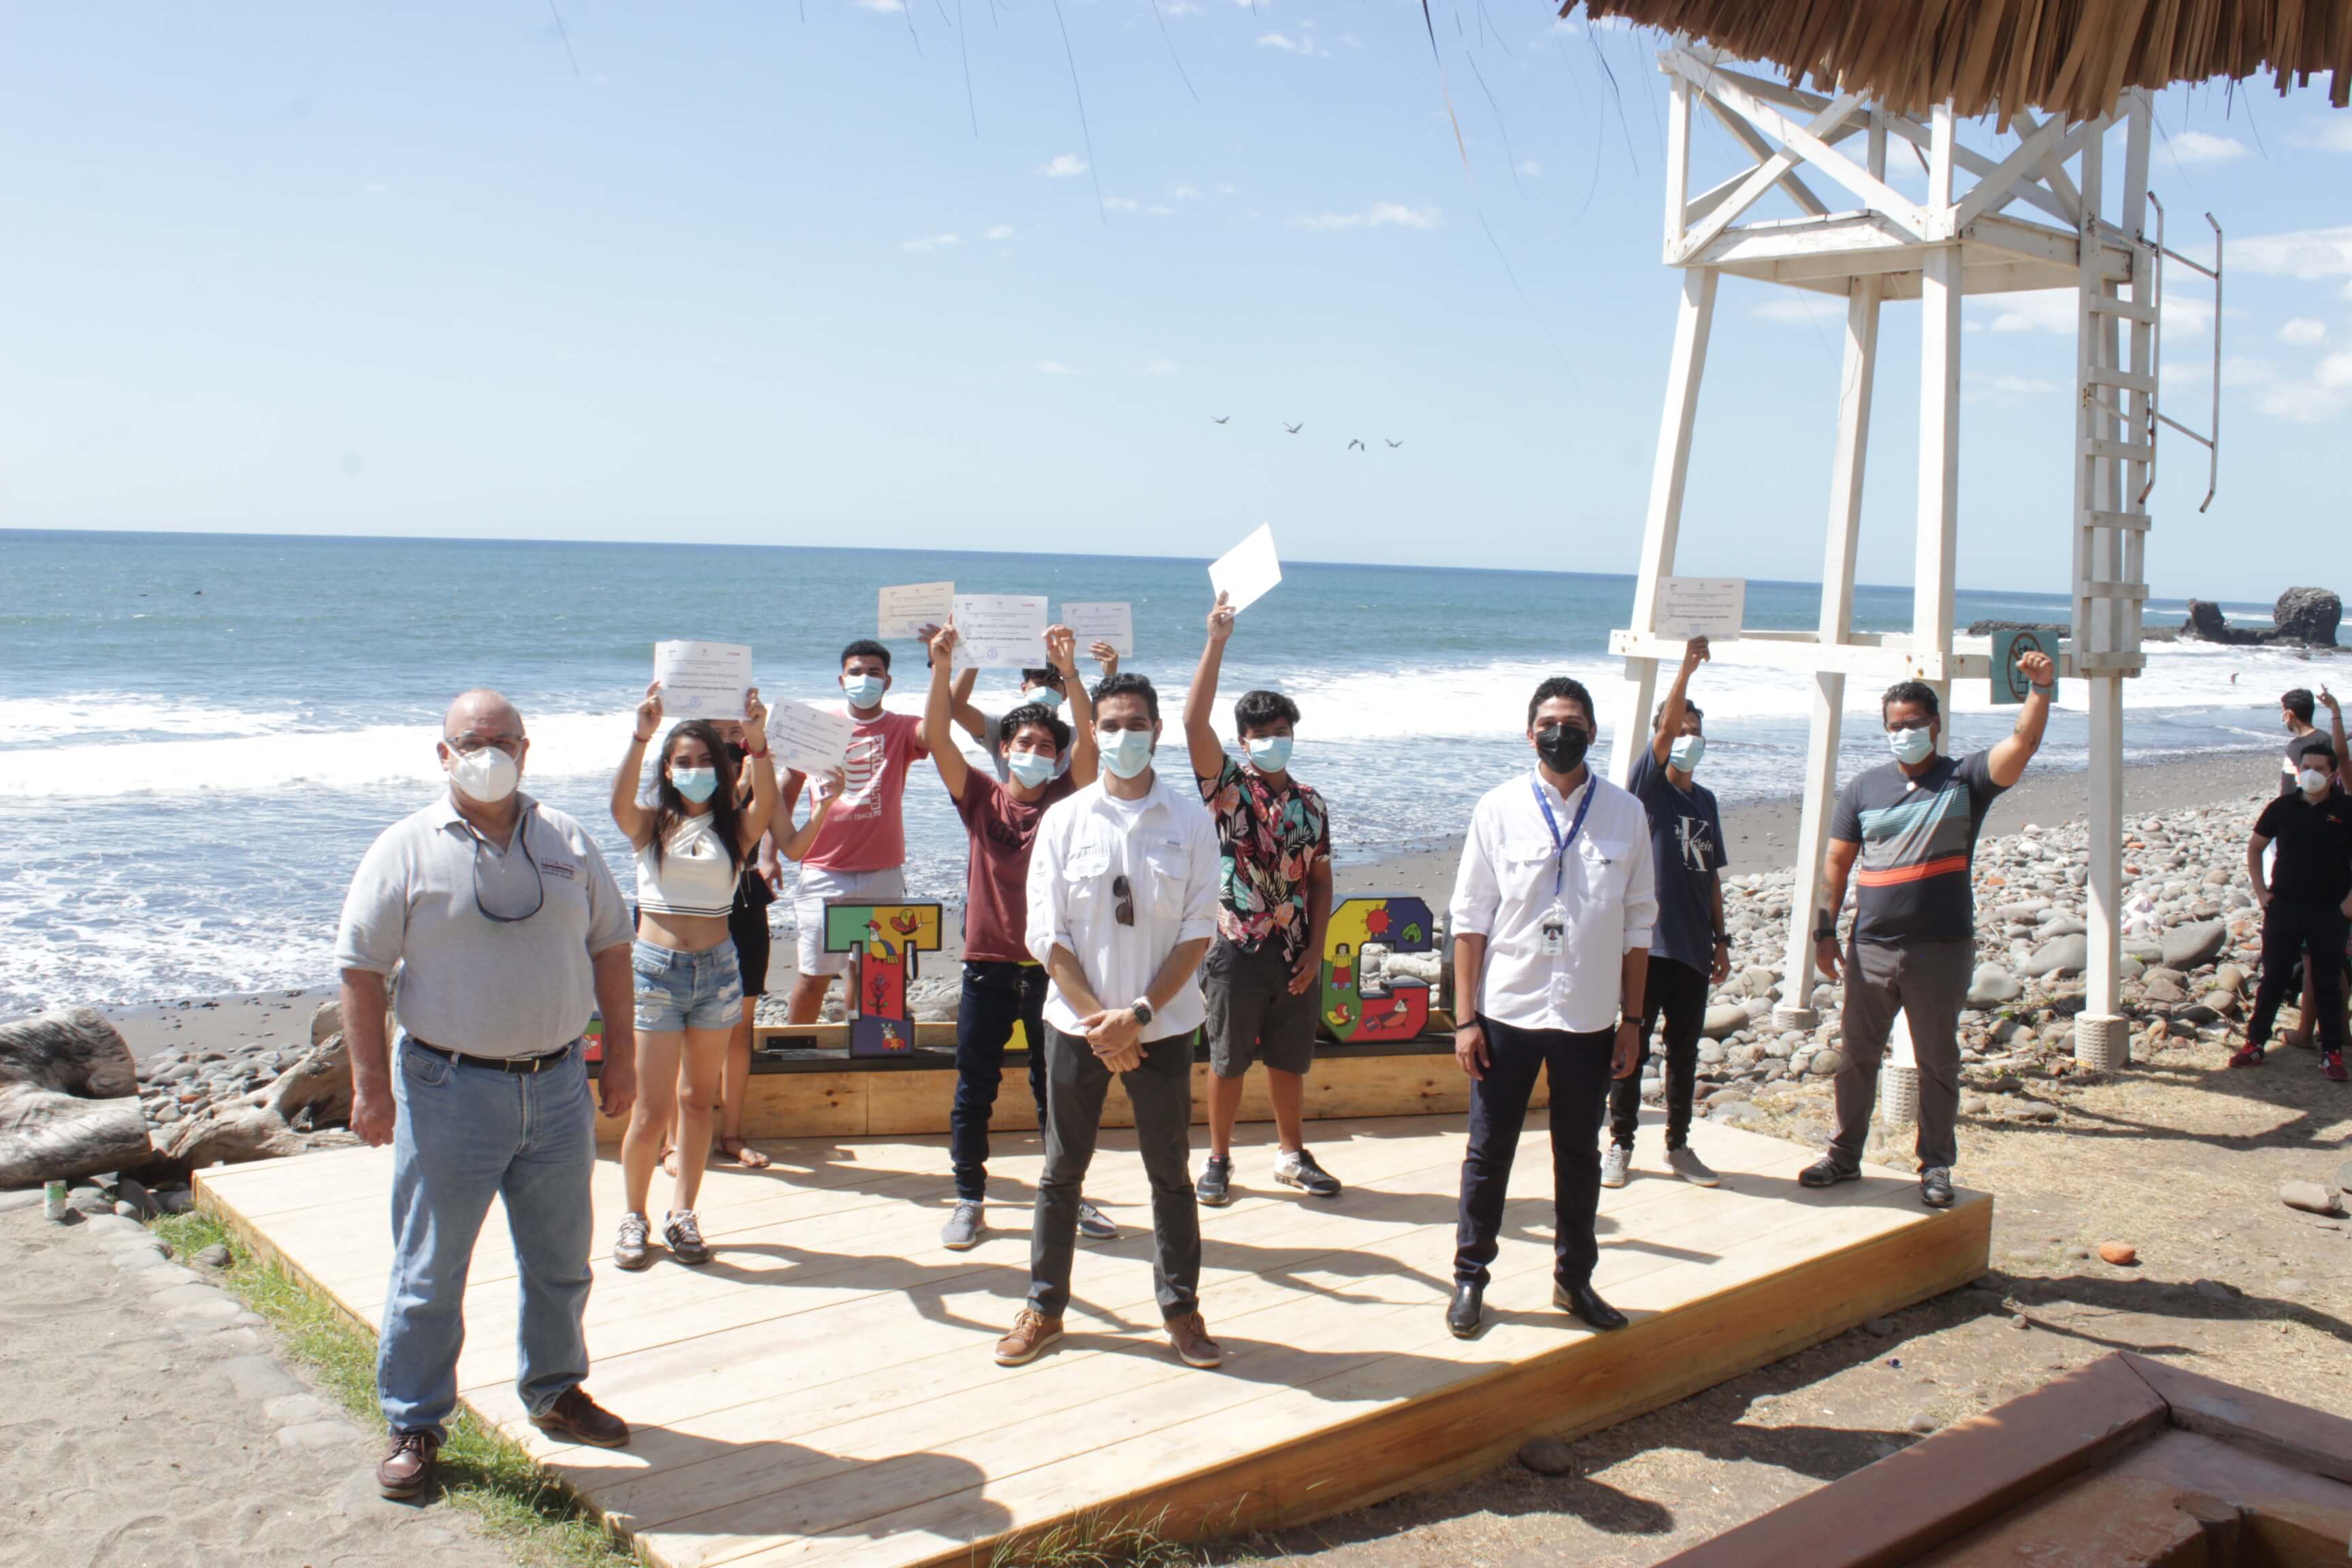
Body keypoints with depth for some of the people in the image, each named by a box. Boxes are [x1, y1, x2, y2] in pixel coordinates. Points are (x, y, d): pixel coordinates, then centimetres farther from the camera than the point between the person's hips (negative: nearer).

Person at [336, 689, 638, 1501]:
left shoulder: (567, 842, 6)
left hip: (558, 1085, 4)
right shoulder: (407, 850, -5)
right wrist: (371, 1083, -10)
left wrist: (620, 1055, 9)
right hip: (450, 1090, -4)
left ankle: (555, 1393, 35)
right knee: (430, 1272, 5)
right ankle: (414, 1426, 21)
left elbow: (609, 946, 12)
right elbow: (361, 968, -5)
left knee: (560, 1259, 16)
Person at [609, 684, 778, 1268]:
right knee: (652, 1111, -2)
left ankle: (682, 1214, 23)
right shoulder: (651, 824, 0)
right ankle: (634, 1216, 17)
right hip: (655, 969, -2)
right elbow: (620, 803, -22)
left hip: (717, 969, 2)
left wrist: (758, 742, -34)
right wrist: (640, 736, -36)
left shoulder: (735, 827, 2)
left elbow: (766, 803, -19)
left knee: (697, 1100, 11)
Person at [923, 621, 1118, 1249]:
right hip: (988, 965, 0)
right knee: (973, 1089, 7)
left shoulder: (1065, 801, 2)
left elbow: (1090, 739, -14)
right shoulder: (981, 799, 2)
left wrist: (1069, 671, -25)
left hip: (1049, 966, 0)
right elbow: (937, 737, -9)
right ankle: (969, 1198, 20)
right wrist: (942, 667, -21)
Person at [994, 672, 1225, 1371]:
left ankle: (1181, 1309, 22)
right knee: (1062, 1171, 10)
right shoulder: (1064, 820, -1)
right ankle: (1044, 1308, 23)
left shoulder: (1190, 820, -2)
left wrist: (1139, 1013, -13)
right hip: (1077, 1023, 1)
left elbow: (1198, 931, -4)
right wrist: (1097, 1018, -11)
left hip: (1161, 1024, 0)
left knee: (1171, 1173, 9)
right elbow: (1047, 934, -3)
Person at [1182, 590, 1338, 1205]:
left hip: (1296, 954, 3)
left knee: (1290, 1061, 14)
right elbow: (1194, 720, -18)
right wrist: (1217, 641, -22)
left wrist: (1315, 950, -1)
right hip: (1238, 950, -3)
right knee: (1228, 1061, 6)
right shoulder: (1226, 785, -4)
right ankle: (1219, 1160, 20)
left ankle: (1292, 1155, 30)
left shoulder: (1311, 804, 7)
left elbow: (1320, 879, 8)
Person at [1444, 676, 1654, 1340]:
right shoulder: (1499, 809, -5)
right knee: (1489, 1153, 8)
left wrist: (1631, 1019, 3)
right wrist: (1466, 1018, -6)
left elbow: (1637, 924, 5)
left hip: (1589, 1019, 2)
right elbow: (1470, 919, -3)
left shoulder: (1626, 814, 0)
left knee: (1579, 1155, 15)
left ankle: (1574, 1278, 31)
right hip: (1508, 1012, -2)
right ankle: (1469, 1278, 22)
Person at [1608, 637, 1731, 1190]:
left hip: (1693, 947, 5)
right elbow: (1664, 729, -20)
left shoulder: (1705, 800, 14)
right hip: (1648, 941, -5)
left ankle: (1679, 1146, 21)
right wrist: (1687, 668, -28)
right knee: (1633, 1045, 1)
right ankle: (1619, 1144, 11)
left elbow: (1712, 875, 17)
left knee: (1685, 1050, 11)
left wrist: (1721, 939, 15)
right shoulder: (1648, 785, -3)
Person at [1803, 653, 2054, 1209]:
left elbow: (2023, 745, -18)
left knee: (1938, 1064, 8)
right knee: (1857, 1057, 11)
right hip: (1871, 949, 2)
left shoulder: (1965, 780, -1)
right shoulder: (1864, 787, 5)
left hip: (1943, 951, -2)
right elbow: (1837, 861, 8)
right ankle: (1844, 1155, 24)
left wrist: (2040, 690, -33)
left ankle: (1936, 1167, 20)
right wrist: (1825, 929, 4)